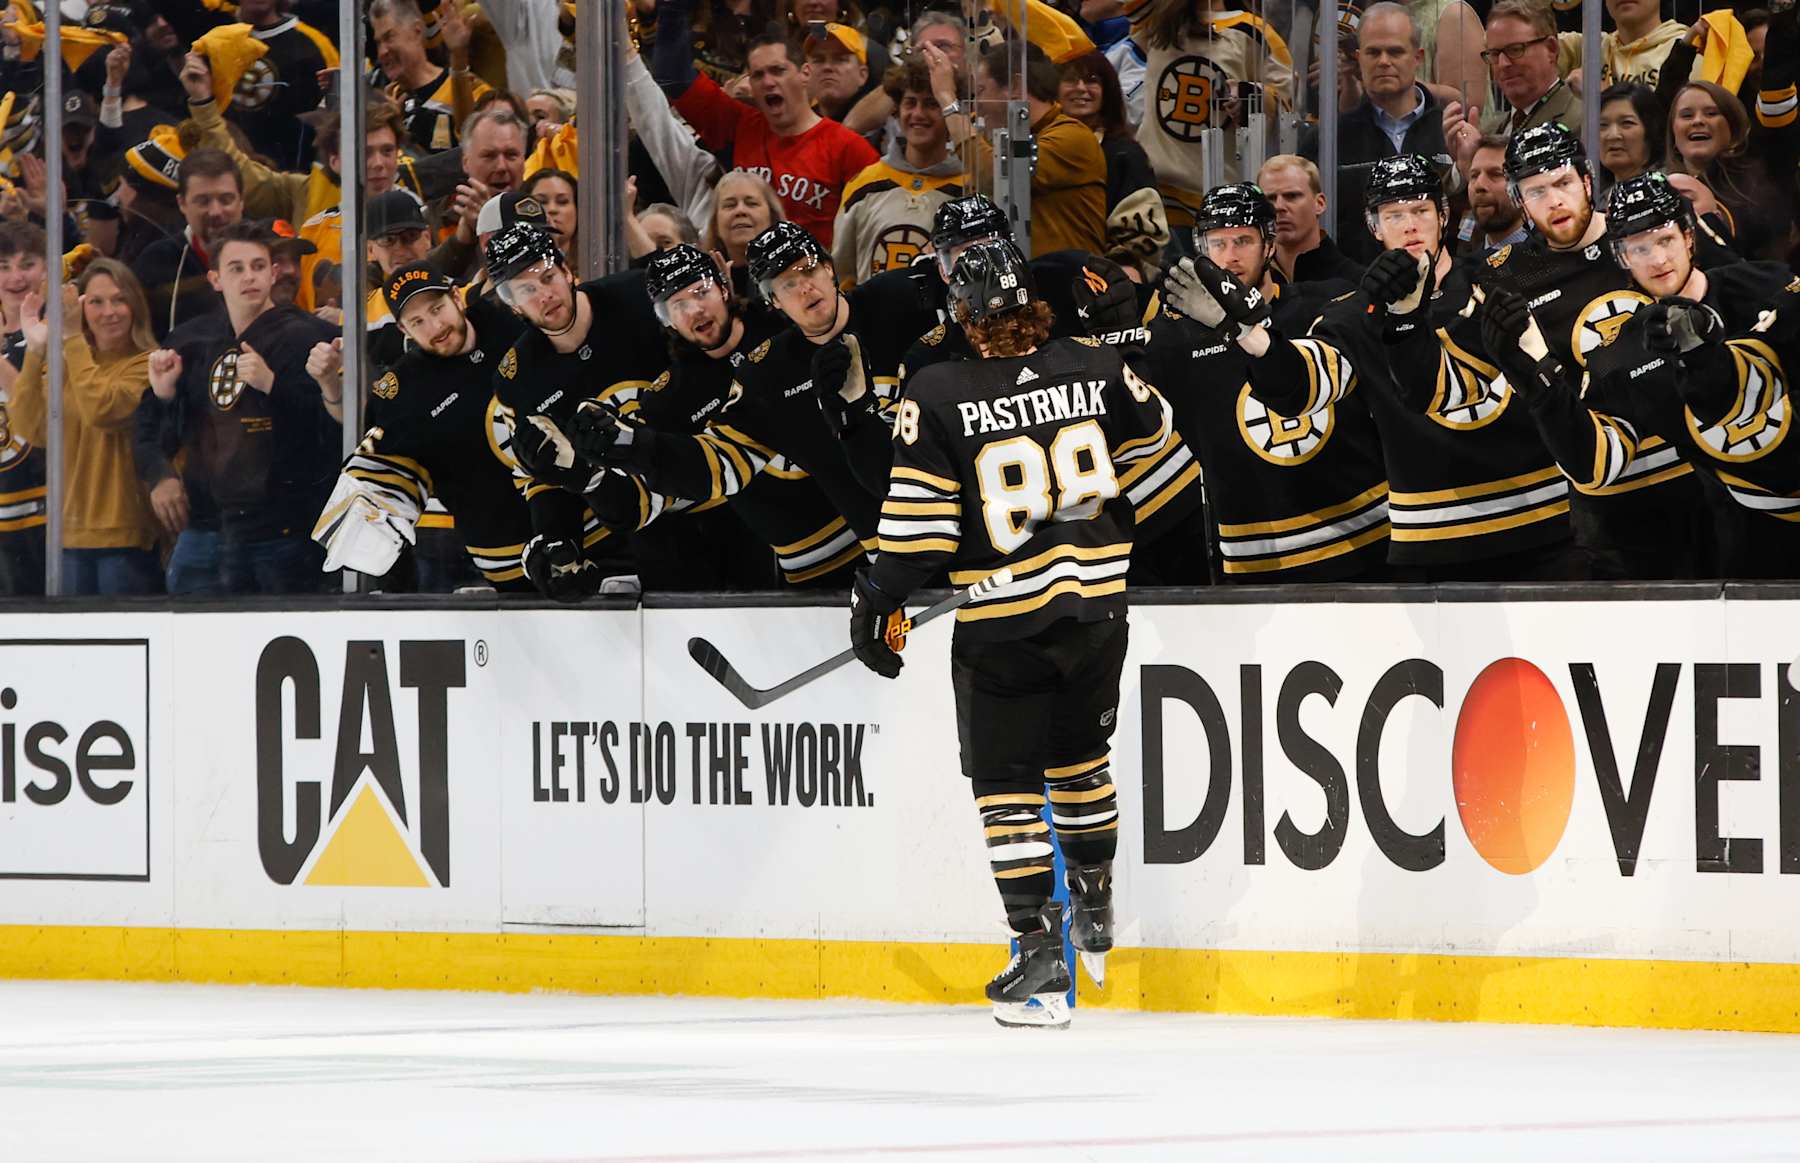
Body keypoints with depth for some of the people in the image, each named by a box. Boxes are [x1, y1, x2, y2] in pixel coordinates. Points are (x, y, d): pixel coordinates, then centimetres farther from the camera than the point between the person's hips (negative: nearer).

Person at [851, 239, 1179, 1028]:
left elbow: (919, 520, -13)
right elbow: (1151, 430, 17)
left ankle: (1040, 955, -4)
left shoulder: (939, 396, -14)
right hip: (1097, 606, 4)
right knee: (1078, 753, 26)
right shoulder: (1094, 368, -3)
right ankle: (1094, 907, 41)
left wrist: (879, 599, -1)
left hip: (1002, 622, -4)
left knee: (1007, 785, 4)